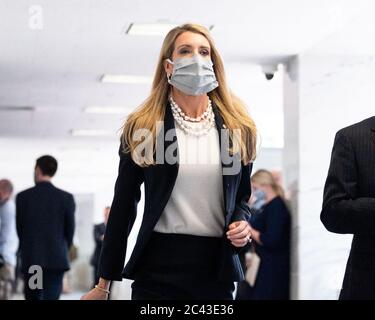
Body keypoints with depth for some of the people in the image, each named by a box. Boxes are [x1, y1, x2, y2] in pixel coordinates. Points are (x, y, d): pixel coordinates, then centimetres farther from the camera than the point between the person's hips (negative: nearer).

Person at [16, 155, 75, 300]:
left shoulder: (23, 197, -1)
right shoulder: (66, 198, -2)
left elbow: (20, 229, 6)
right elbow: (70, 229, 5)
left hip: (30, 260, 1)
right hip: (56, 260, -1)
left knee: (33, 297, 12)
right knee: (51, 297, -4)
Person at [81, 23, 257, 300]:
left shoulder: (238, 128, 8)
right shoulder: (142, 128, 2)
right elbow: (124, 205, 4)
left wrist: (242, 224, -5)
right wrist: (104, 284, 3)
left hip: (216, 266, 2)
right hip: (159, 265, -2)